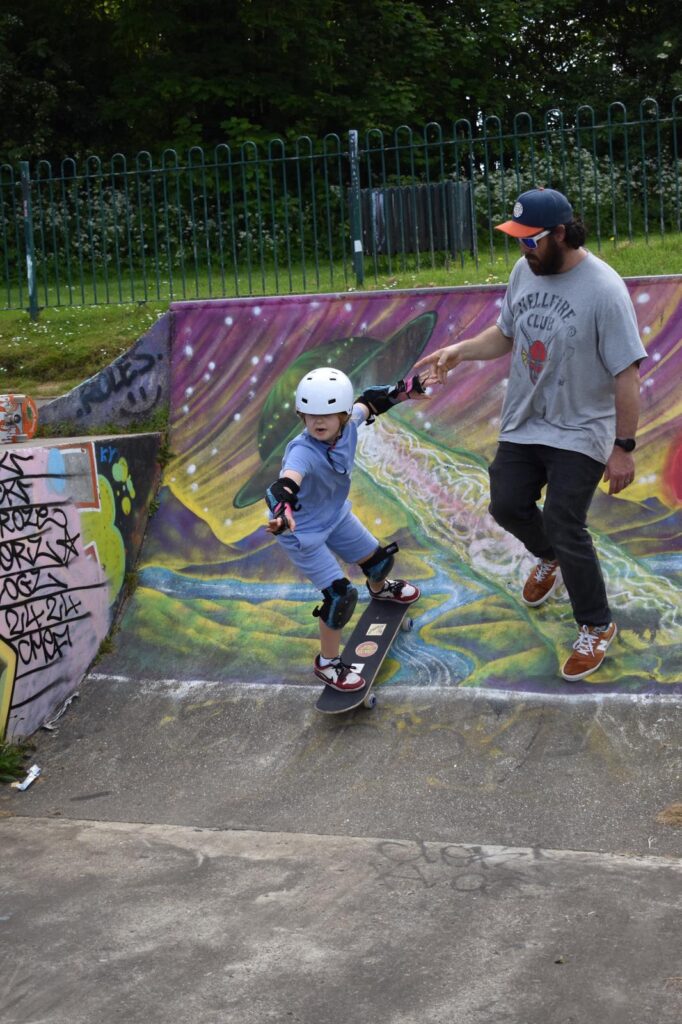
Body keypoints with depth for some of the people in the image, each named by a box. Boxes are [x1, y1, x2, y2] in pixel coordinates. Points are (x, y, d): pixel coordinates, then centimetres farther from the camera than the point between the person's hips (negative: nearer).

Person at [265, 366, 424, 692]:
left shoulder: (348, 426, -21)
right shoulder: (303, 452, -40)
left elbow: (370, 401, 2)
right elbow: (287, 481, -61)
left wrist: (403, 391, 0)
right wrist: (283, 509, -80)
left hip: (336, 515, 7)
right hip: (303, 531, -7)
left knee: (379, 559, 23)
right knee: (340, 595, -11)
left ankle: (379, 589, 63)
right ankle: (327, 663, 11)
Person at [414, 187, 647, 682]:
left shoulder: (603, 288, -23)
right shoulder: (525, 270, -2)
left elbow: (627, 373, -21)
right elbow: (505, 334, 13)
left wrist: (623, 448, -20)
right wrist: (460, 350, -4)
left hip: (580, 433, -7)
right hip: (524, 423, 7)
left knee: (565, 528, -9)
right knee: (508, 505, 13)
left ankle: (597, 627, 13)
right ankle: (551, 559, 47)